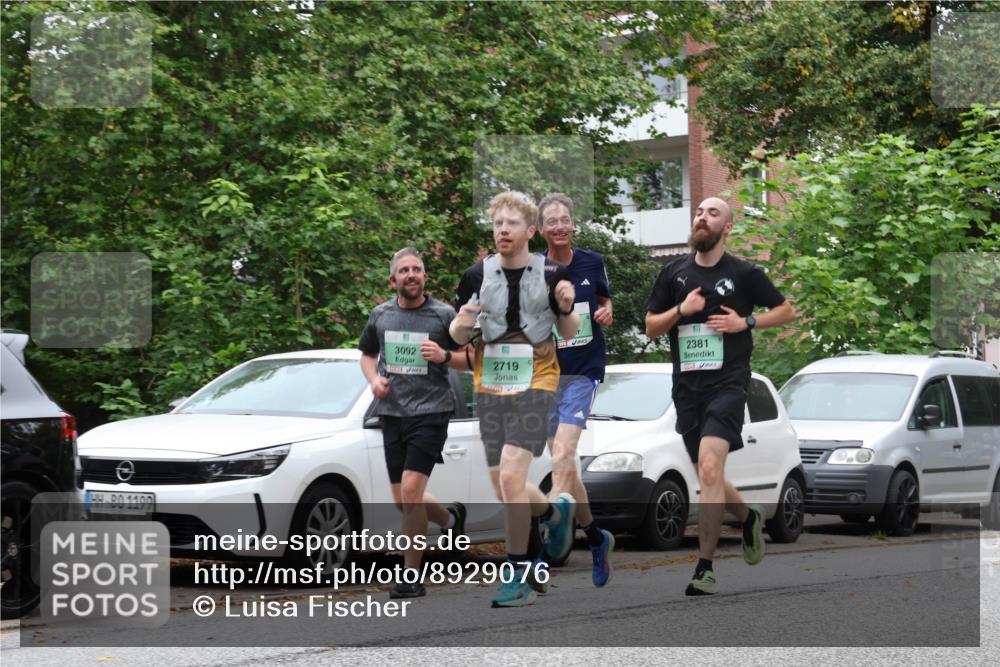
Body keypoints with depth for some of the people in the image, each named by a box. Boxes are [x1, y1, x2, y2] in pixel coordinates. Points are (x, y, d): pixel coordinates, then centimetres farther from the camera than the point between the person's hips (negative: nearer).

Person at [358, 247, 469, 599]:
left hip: (430, 412, -5)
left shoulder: (444, 315, 0)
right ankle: (450, 518, 39)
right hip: (392, 412, 5)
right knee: (403, 501, 7)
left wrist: (444, 356, -14)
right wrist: (374, 379, 3)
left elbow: (470, 359, 5)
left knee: (411, 491, -16)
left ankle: (411, 575, -7)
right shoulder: (380, 315, 9)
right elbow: (367, 354, 24)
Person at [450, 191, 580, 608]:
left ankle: (519, 577, -9)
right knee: (505, 491, 7)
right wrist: (463, 324, -15)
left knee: (510, 476, -18)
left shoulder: (551, 273, -4)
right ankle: (555, 512, 39)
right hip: (489, 386, 4)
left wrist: (566, 307, -16)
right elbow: (457, 337, 8)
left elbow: (569, 334, 5)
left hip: (534, 383, -4)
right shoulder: (477, 275, 1)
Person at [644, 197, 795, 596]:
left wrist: (746, 322, -5)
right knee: (708, 478, 12)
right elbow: (650, 327, 12)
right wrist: (681, 310, -6)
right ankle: (748, 518, 44)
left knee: (710, 469, -21)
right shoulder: (674, 274, 10)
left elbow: (786, 311, 11)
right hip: (686, 387, 5)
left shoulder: (744, 274, 2)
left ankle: (705, 568, -19)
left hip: (727, 383, -5)